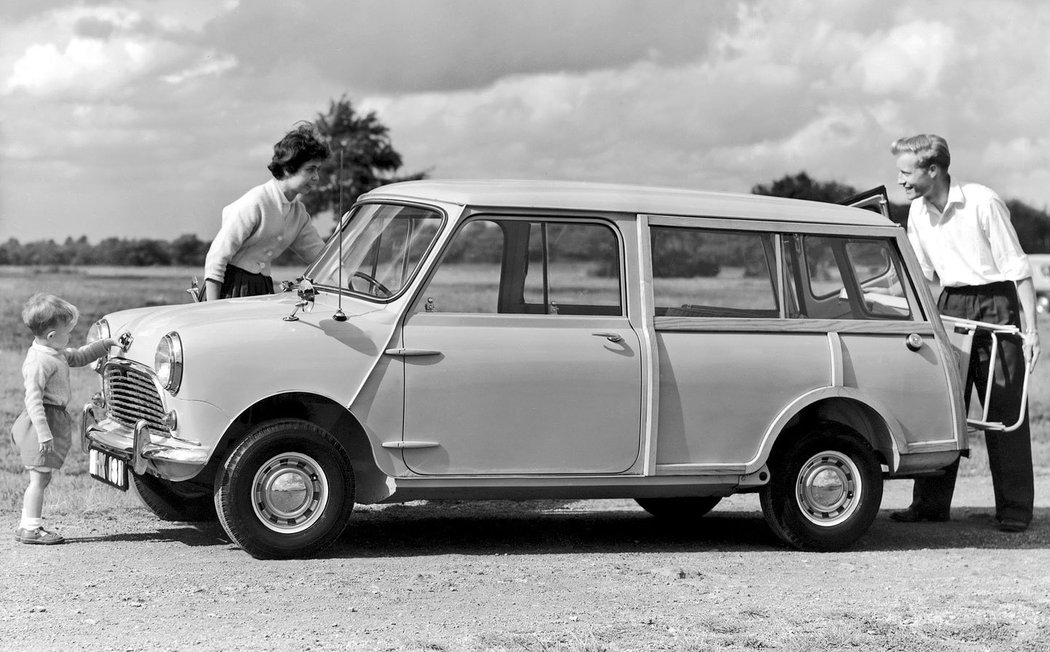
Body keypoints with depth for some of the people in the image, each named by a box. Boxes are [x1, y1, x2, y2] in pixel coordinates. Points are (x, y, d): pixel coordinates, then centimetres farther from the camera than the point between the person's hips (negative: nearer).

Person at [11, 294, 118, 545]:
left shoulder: (56, 353, 11)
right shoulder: (39, 361, -20)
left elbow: (79, 357, 29)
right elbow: (33, 399, -24)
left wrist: (106, 344, 22)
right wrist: (44, 432, -29)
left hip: (55, 419, 10)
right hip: (43, 421, -10)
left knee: (41, 478, 13)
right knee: (39, 478, -6)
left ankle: (27, 526, 18)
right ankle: (31, 528, -1)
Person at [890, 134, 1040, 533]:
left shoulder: (982, 202, -15)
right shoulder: (918, 212, 4)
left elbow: (1017, 268, -12)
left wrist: (1030, 329, -15)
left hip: (995, 305, -6)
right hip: (950, 305, 6)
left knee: (1004, 410, -3)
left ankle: (1014, 511, 3)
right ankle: (930, 504, 10)